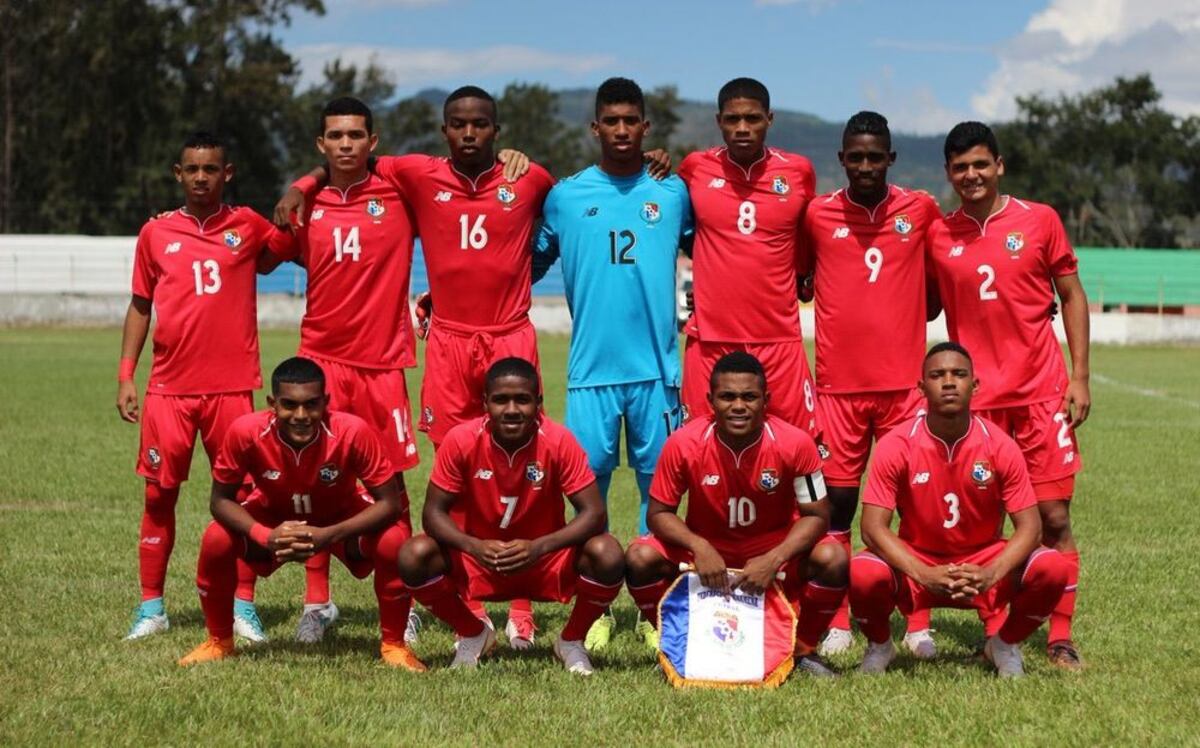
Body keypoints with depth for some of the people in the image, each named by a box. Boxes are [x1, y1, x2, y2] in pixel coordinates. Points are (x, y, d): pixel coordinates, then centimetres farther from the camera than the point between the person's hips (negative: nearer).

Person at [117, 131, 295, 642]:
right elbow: (140, 307, 12)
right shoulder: (155, 233, 7)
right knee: (159, 495, 3)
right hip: (169, 387, 1)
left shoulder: (249, 226, 4)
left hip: (231, 386, -1)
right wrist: (125, 375, 6)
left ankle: (244, 606, 9)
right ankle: (151, 608, 11)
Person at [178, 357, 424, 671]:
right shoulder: (246, 431, -32)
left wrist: (329, 535, -40)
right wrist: (264, 536, -37)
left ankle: (393, 644, -4)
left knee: (393, 543, -29)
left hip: (342, 520, -1)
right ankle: (219, 642, 3)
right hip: (274, 518, 1)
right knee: (216, 541, -24)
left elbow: (390, 502, -28)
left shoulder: (353, 431, -35)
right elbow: (221, 499, -18)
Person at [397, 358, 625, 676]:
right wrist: (474, 547, -32)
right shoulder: (462, 441, -16)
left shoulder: (559, 442, -18)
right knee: (415, 556, -25)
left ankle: (572, 640, 1)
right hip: (480, 560, 1)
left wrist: (538, 548, -34)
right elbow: (434, 512, -12)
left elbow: (593, 513, -19)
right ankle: (473, 635, 4)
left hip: (545, 562, -1)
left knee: (607, 555, -29)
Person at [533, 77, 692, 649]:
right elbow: (529, 262, 15)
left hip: (657, 365, 1)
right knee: (587, 479, -1)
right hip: (590, 366, 0)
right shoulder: (566, 196, 7)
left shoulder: (673, 193, 8)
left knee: (659, 483, 3)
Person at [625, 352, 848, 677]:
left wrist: (774, 560, -31)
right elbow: (659, 513, -12)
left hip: (774, 550, -1)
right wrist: (699, 548, -31)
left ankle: (803, 649, -1)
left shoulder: (794, 444, -21)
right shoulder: (684, 444, -20)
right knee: (640, 558, -25)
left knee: (832, 559, -28)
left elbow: (816, 515, -15)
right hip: (706, 550, 1)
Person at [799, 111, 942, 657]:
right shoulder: (816, 215, 4)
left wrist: (923, 308, 8)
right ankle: (837, 622, 10)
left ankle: (919, 624, 4)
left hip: (905, 380, 0)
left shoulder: (921, 210, 5)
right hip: (838, 382, 0)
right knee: (837, 499, 2)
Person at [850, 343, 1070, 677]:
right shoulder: (896, 445, -15)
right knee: (863, 573, -33)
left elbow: (1029, 526, -13)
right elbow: (873, 527, -18)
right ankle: (879, 645, 3)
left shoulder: (999, 446, -12)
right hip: (915, 564, -1)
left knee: (1052, 568, -25)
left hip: (983, 565, 1)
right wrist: (924, 575, -33)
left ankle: (1005, 643, 5)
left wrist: (990, 574, -31)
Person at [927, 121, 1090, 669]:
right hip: (973, 397, 1)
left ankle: (1060, 636, 6)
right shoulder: (937, 235, 4)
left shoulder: (1039, 221, 1)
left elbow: (1072, 296, 6)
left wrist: (1079, 376, 0)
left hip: (1041, 392, -1)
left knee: (1054, 516, -1)